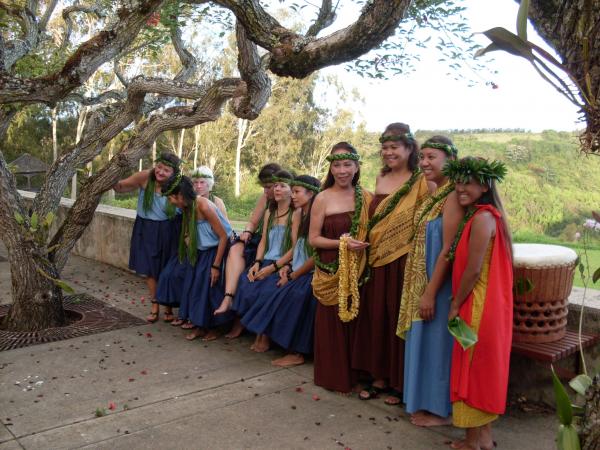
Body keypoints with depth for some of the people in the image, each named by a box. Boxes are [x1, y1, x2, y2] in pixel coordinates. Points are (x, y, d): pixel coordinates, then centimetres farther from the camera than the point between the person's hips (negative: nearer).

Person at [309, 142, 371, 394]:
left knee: (355, 322, 8)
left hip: (357, 272, 3)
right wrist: (342, 243, -16)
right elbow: (313, 239, -5)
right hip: (330, 273, -2)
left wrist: (360, 245, -7)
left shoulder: (366, 198, 4)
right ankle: (333, 377, 22)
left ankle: (354, 375, 26)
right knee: (332, 323, 4)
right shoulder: (323, 198, -4)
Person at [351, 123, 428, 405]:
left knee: (399, 319, 2)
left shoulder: (421, 182, -8)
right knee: (376, 318, 10)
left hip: (403, 262, -6)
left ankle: (400, 383, 18)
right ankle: (379, 377, 25)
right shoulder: (380, 179, 11)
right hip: (377, 261, 6)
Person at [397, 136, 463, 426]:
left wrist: (430, 293, -21)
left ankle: (441, 409, 20)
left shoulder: (452, 196, -18)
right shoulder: (433, 193, 10)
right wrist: (422, 290, 13)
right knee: (424, 340, 17)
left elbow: (448, 249, -22)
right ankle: (425, 402, 32)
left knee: (437, 341, 3)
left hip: (439, 283, -9)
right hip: (421, 281, 9)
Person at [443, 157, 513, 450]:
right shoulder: (482, 215, 11)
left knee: (472, 371, 2)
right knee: (484, 371, 17)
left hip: (479, 308, -10)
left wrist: (455, 305, -9)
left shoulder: (482, 218, -19)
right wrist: (459, 303, 13)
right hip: (489, 306, 10)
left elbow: (473, 271, -20)